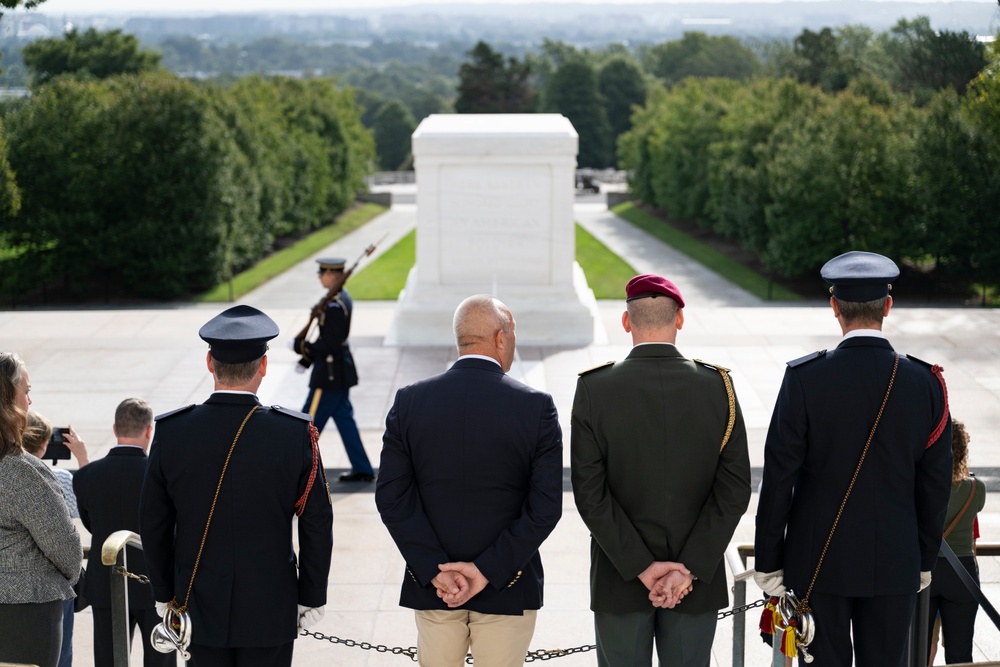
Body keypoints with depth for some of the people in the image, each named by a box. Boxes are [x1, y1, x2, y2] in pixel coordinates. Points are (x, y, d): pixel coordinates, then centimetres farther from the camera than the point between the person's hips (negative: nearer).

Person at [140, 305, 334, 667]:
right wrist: (312, 597, 5)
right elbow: (317, 525, -6)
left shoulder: (170, 432, -7)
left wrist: (165, 595, 13)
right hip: (271, 610, -2)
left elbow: (153, 525, 1)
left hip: (200, 608, 2)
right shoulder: (296, 433, -12)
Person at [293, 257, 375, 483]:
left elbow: (329, 344, -24)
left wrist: (299, 346, -14)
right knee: (344, 418, 16)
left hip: (330, 374, -10)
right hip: (340, 371, 10)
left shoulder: (334, 305, -23)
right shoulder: (343, 298, 9)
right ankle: (362, 470, 19)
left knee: (310, 422, 0)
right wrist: (307, 359, 17)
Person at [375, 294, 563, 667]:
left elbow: (392, 497, -8)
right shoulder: (536, 407, -10)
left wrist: (434, 570, -9)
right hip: (509, 591, -2)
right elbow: (545, 507, -13)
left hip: (431, 587, 2)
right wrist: (489, 570, -11)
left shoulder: (409, 402, -4)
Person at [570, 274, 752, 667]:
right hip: (699, 581, 1)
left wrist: (642, 567, -10)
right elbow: (734, 491, -10)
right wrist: (689, 570, -11)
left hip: (618, 579, -1)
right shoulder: (718, 387, -7)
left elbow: (590, 494, -13)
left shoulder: (593, 389, -10)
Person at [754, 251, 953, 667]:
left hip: (819, 562, -2)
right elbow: (936, 484, 1)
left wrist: (768, 562, -1)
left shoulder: (804, 378, -12)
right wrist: (924, 560, 14)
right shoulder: (925, 383, -5)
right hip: (895, 565, 2)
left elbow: (779, 477, -9)